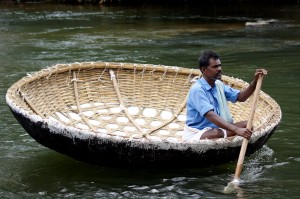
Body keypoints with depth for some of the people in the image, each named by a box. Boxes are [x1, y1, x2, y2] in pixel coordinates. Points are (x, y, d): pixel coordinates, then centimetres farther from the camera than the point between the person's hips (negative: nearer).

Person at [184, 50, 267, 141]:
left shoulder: (218, 85, 9)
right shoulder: (197, 90, -19)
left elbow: (240, 97, 11)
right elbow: (211, 115, -31)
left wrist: (255, 81, -6)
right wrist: (236, 130, -40)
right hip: (196, 134, -9)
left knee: (247, 125, -10)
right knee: (215, 134, -40)